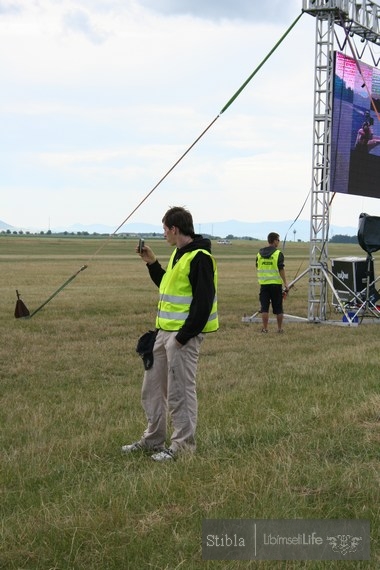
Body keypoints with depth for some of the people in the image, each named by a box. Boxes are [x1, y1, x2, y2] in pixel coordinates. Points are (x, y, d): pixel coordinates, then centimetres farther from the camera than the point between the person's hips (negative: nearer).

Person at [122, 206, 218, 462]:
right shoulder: (179, 254, 15)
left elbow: (203, 301, -21)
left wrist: (184, 335, -21)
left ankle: (183, 446, 7)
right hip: (165, 331, 10)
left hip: (184, 335, -10)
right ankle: (153, 440, 26)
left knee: (180, 392, -3)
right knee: (152, 388, 16)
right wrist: (152, 263, 16)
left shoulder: (200, 258, -16)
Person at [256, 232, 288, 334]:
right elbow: (281, 269, -11)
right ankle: (279, 328, 11)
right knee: (278, 308, 6)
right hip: (276, 283, -3)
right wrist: (285, 283, -8)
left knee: (264, 307, 4)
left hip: (263, 283, 3)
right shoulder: (278, 254, -8)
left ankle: (265, 328, 1)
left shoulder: (259, 253, 7)